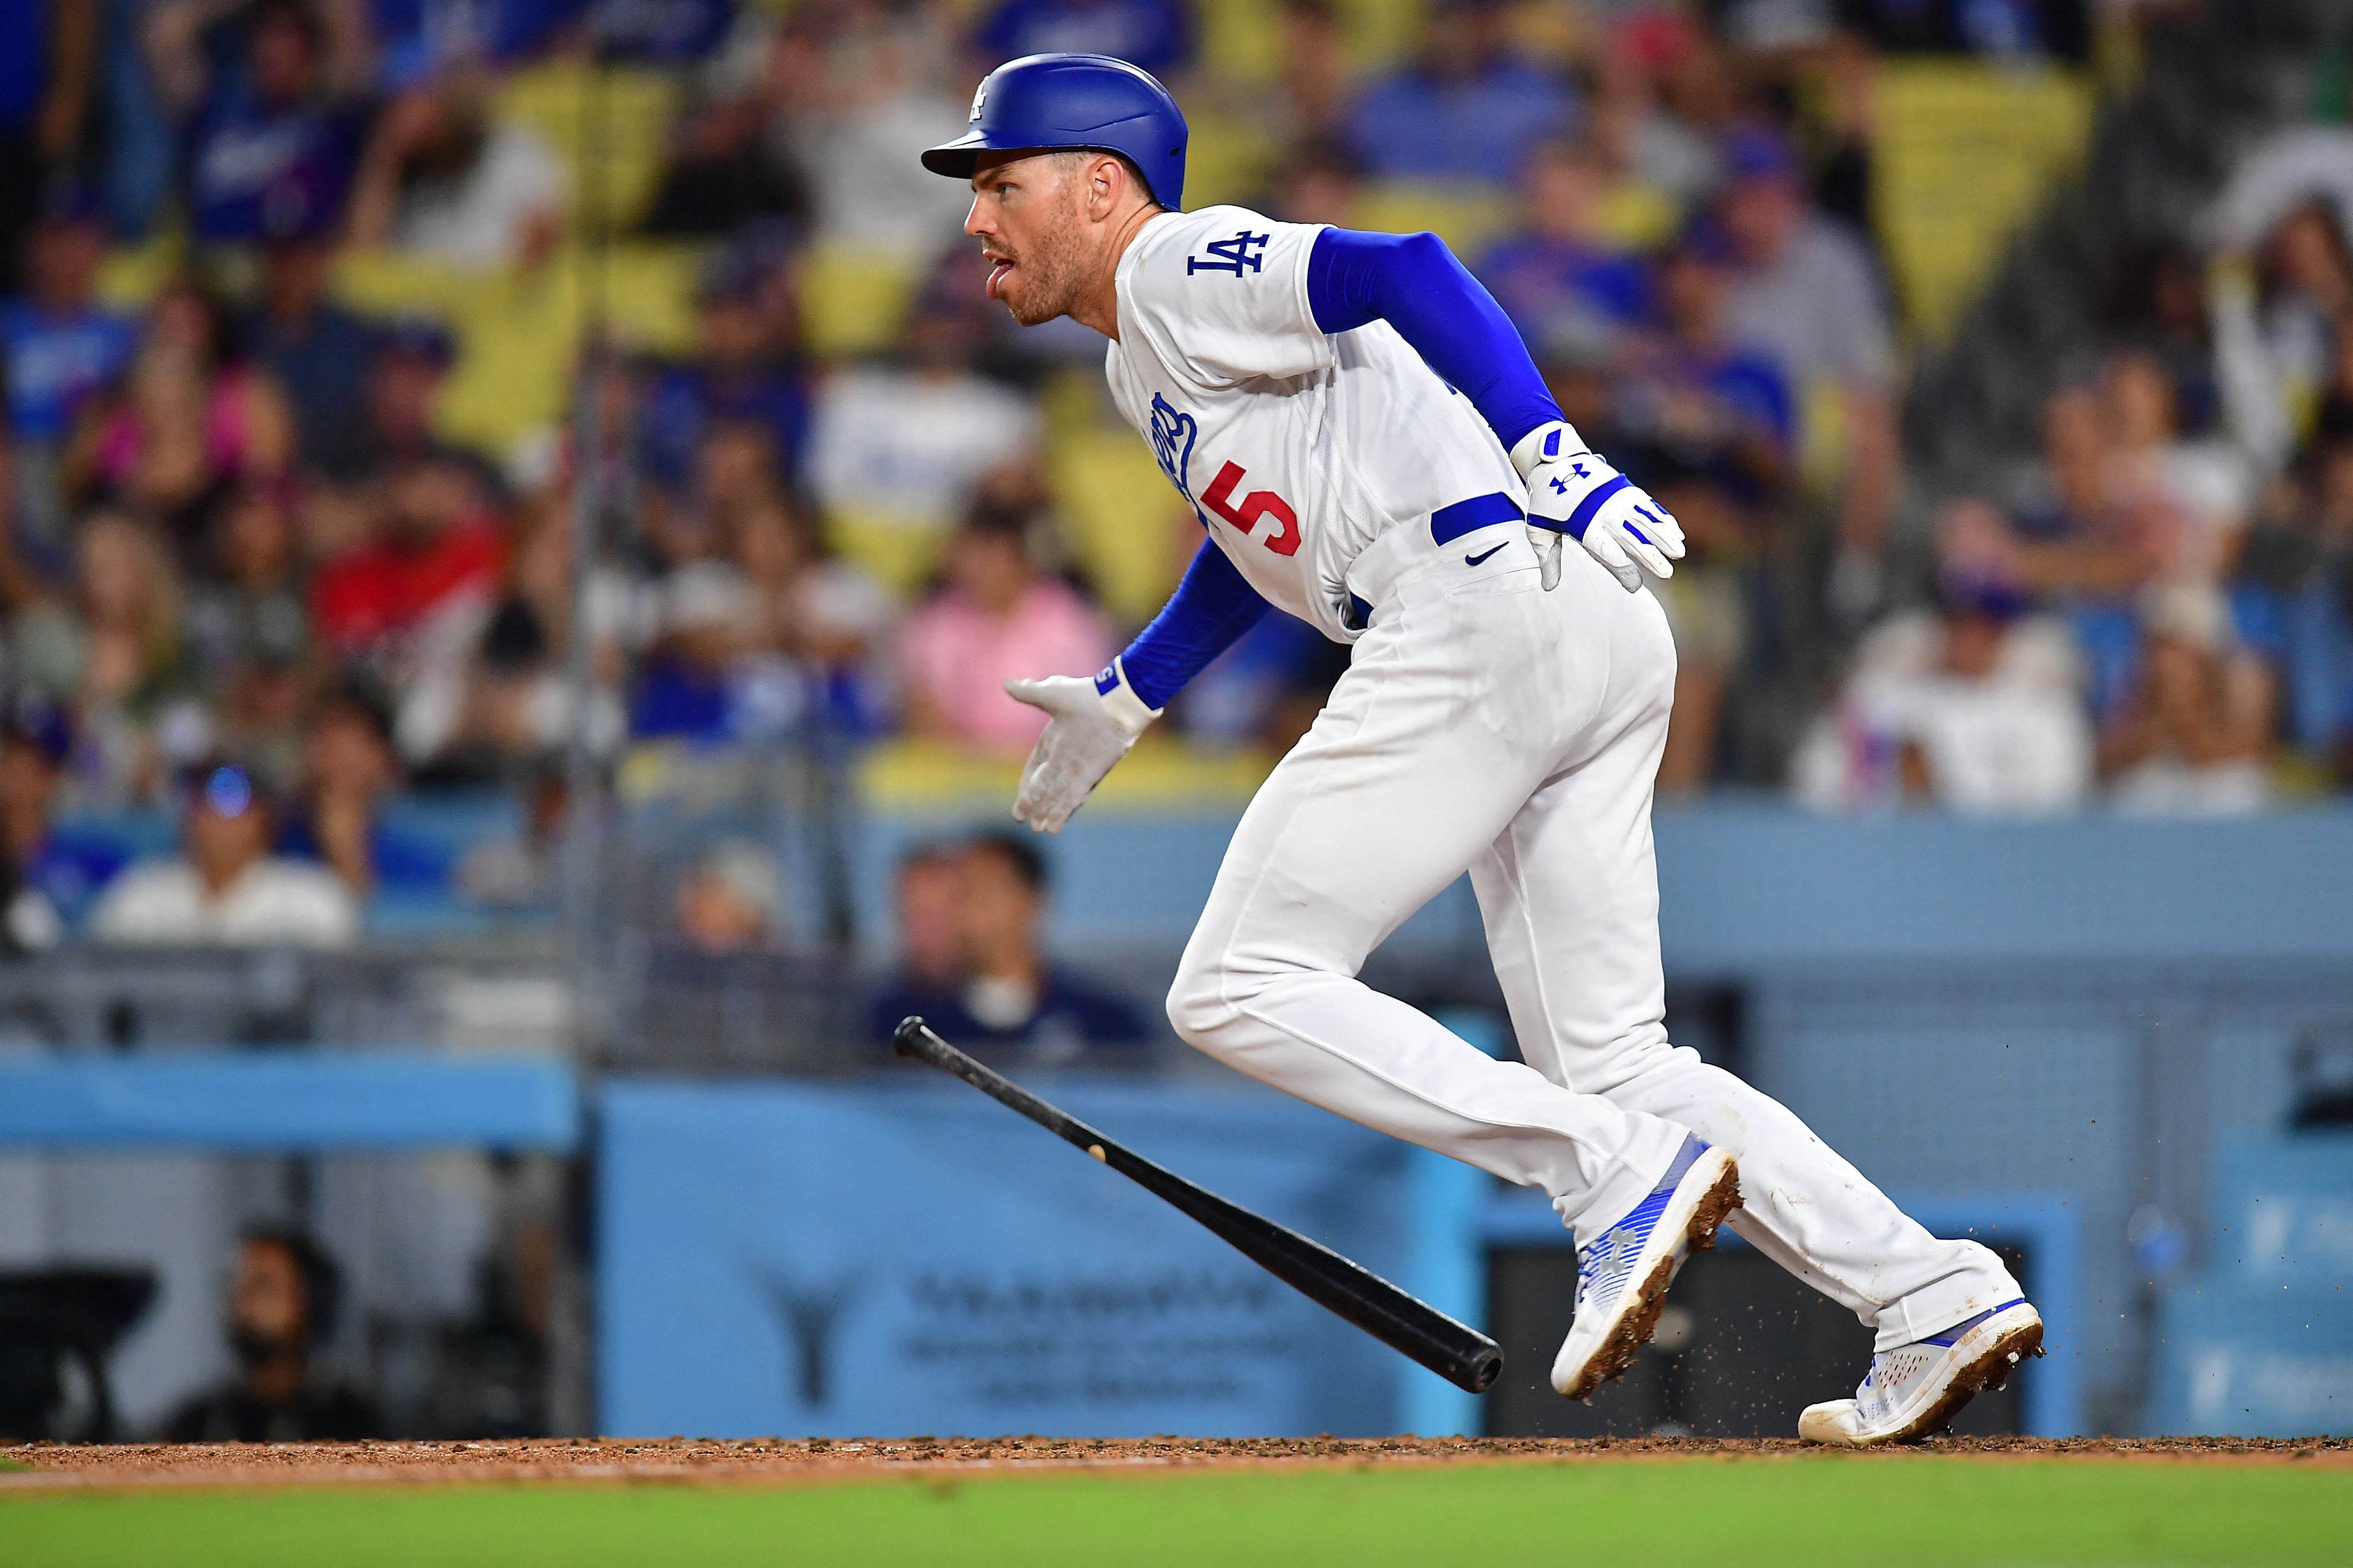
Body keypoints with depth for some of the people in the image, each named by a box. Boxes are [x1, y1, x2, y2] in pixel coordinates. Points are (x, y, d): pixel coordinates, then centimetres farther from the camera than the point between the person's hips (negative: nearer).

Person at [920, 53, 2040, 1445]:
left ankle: (1624, 1176, -17)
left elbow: (1407, 270, -16)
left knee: (1243, 991, -7)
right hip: (1599, 654, 10)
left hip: (1486, 615, -10)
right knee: (1608, 1062, 9)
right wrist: (1125, 700, 53)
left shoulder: (1177, 270, 0)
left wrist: (1555, 460, -27)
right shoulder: (1144, 362, 30)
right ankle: (1938, 1299, -1)